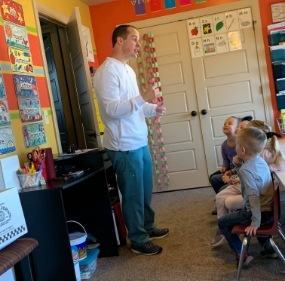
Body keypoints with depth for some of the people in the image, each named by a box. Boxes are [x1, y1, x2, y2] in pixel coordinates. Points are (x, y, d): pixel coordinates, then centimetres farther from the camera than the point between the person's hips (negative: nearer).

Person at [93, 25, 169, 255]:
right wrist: (143, 98, -28)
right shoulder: (108, 71, -15)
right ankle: (138, 240, 21)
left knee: (146, 191, 20)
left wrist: (153, 109, 5)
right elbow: (112, 109, -24)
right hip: (124, 146, -9)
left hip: (140, 142, 9)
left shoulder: (128, 70, 15)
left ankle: (148, 228, 39)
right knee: (133, 195, 4)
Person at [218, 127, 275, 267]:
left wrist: (255, 223, -25)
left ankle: (241, 254, 11)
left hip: (261, 213, -8)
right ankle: (267, 246, 33)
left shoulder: (245, 170, -24)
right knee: (237, 214, 35)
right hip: (271, 211, 8)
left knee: (223, 222, 7)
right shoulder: (261, 161, 2)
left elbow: (254, 196, -29)